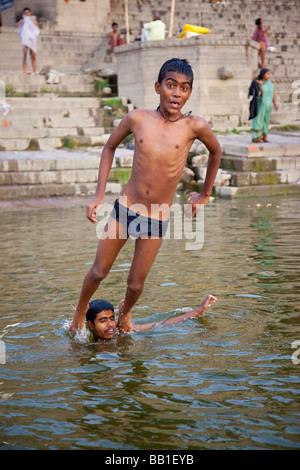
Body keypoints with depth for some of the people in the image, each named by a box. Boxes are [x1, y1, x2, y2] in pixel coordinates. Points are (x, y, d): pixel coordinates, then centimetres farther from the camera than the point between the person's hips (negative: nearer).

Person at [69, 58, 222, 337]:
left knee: (136, 284, 10)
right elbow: (110, 147, 11)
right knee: (98, 272, 10)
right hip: (124, 209, 1)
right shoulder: (137, 119, -7)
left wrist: (205, 195, 18)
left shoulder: (194, 127, -11)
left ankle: (125, 312, 44)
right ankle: (80, 310, 40)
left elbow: (216, 152, 10)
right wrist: (99, 194, 5)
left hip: (157, 220, 0)